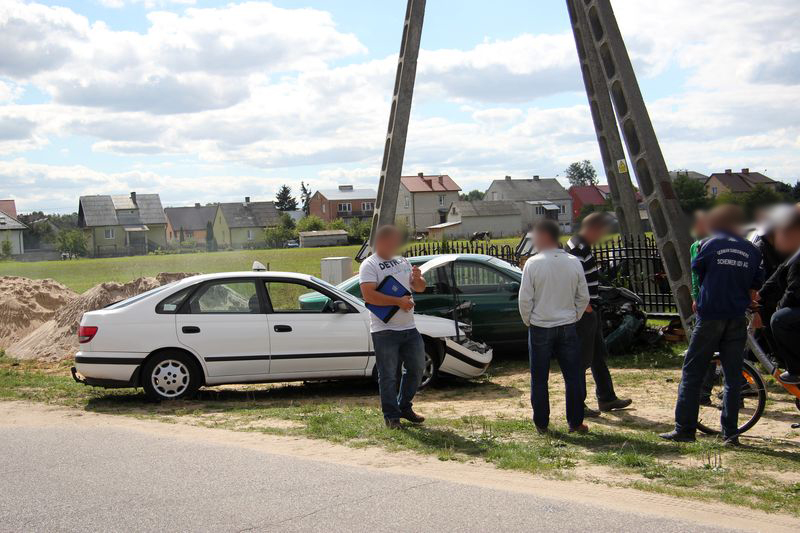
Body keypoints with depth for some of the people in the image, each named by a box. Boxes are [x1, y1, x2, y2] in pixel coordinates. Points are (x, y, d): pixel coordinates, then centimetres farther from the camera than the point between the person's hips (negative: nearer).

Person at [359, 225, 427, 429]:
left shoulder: (403, 262, 16)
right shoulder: (369, 265, -7)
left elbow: (420, 288, 19)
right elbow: (369, 295, -20)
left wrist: (417, 279, -5)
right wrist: (398, 301, -21)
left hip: (409, 328, 7)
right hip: (385, 331, -7)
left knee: (417, 368, 13)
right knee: (388, 375, -1)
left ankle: (404, 406, 30)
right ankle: (391, 416, 11)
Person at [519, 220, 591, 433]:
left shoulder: (533, 264, -12)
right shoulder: (574, 263, -2)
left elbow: (525, 299, -9)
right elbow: (583, 297, 4)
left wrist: (528, 321, 6)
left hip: (540, 328, -2)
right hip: (567, 327, 2)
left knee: (539, 378, 9)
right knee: (574, 376, 10)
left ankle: (541, 423, 14)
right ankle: (575, 422, 13)